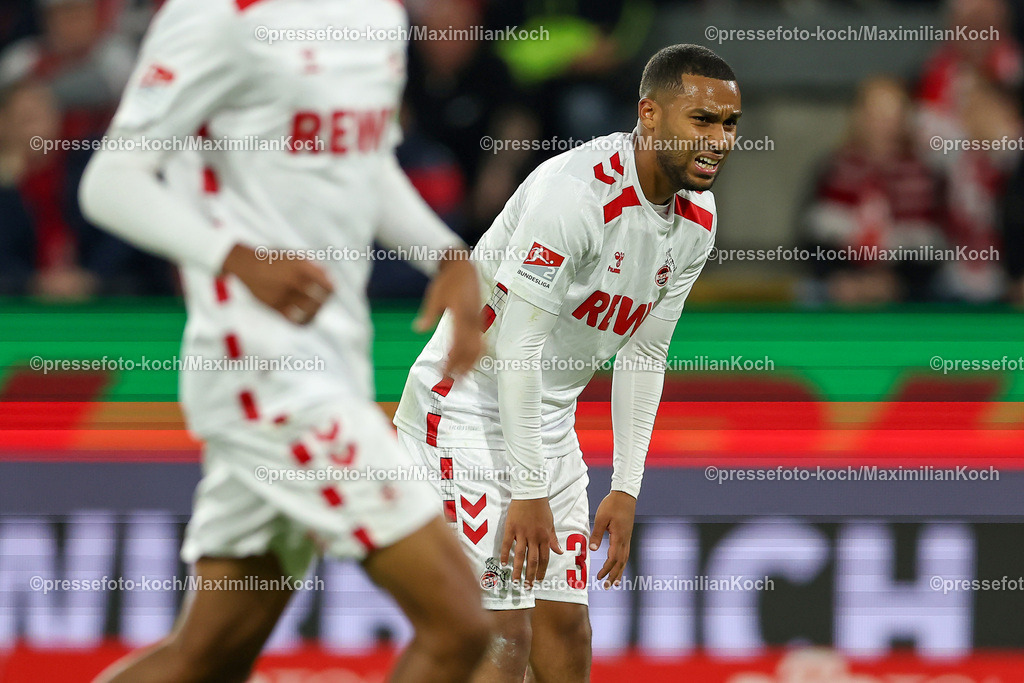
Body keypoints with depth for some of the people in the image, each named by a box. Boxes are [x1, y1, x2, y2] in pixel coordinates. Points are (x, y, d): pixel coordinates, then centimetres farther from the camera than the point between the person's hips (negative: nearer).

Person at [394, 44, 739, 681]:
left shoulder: (697, 219, 1)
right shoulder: (576, 192, -26)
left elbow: (644, 354, 10)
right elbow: (516, 345, -25)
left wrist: (626, 489, 6)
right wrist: (528, 493, -22)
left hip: (550, 422, 9)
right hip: (469, 408, -9)